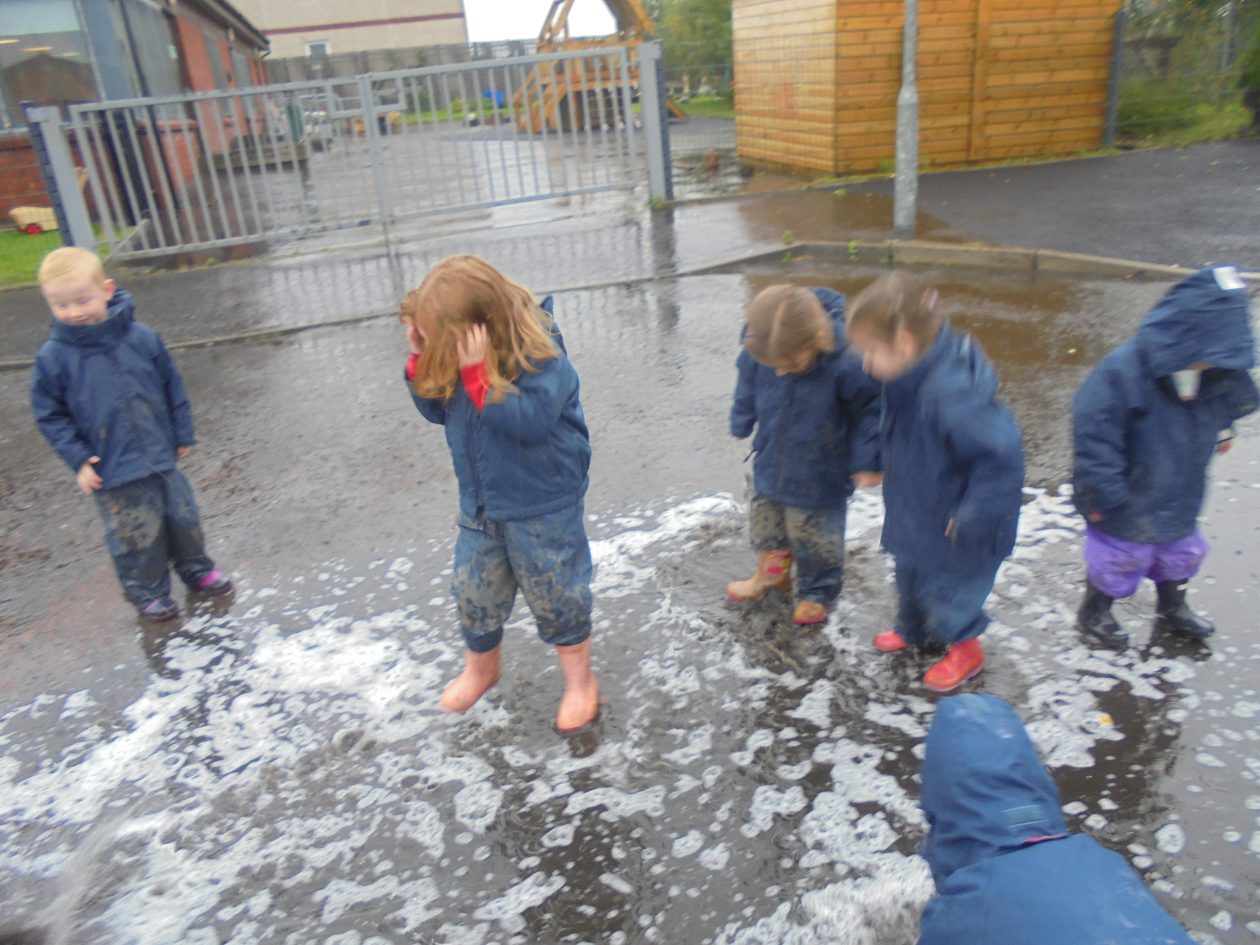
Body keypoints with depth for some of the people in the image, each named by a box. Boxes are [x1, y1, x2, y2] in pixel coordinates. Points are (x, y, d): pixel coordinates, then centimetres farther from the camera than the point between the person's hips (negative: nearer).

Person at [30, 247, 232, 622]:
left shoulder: (142, 338, -7)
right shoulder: (53, 358, -11)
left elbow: (172, 386, 4)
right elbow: (49, 415, -2)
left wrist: (183, 435, 8)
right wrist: (78, 460, -9)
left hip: (162, 456, 2)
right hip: (114, 472, -2)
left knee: (182, 519, 17)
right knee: (136, 536, 7)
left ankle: (196, 569, 40)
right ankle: (148, 591, 29)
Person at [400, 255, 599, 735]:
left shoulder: (540, 352, -25)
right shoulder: (454, 352, -6)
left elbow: (530, 420, -35)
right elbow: (436, 409, 4)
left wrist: (476, 371, -39)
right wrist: (422, 360, -13)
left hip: (543, 506, -6)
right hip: (479, 502, 7)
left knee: (555, 595, 10)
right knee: (473, 591, 20)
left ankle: (579, 683, 33)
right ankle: (481, 666, 48)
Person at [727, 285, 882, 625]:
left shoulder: (847, 364, -33)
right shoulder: (757, 354, -21)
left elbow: (872, 409, -16)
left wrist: (867, 461, -12)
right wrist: (741, 423, 18)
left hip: (820, 479, -4)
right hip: (772, 466, 4)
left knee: (815, 537, 13)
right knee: (766, 524, 24)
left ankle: (818, 592, 40)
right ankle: (770, 573, 51)